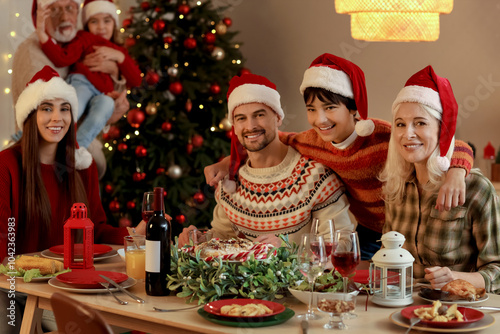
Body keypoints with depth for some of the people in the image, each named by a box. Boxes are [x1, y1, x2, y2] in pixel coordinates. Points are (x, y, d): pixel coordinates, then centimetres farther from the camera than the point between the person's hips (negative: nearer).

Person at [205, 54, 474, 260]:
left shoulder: (384, 138, -26)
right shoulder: (313, 143, -8)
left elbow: (458, 148, -24)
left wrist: (455, 174, -47)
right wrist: (227, 163, 1)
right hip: (367, 237, 5)